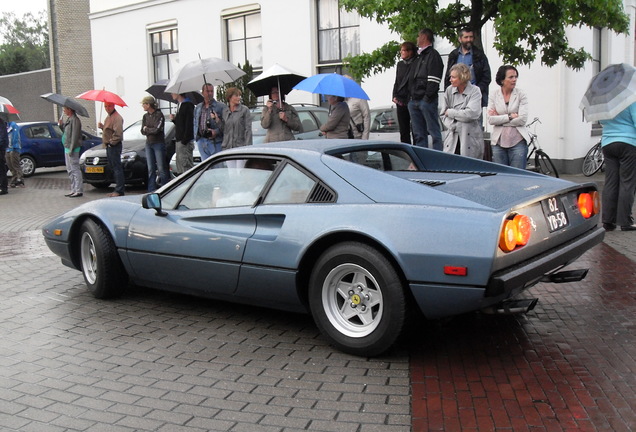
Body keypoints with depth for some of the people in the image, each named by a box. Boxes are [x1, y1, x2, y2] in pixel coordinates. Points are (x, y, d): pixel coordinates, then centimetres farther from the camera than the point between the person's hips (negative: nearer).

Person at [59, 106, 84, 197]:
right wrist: (61, 124, 5)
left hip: (72, 149, -11)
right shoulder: (69, 119, 16)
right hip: (67, 148, 11)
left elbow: (74, 135, -20)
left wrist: (71, 149, -22)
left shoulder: (74, 119, -15)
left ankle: (79, 190, -6)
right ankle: (74, 190, 21)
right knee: (70, 170, 14)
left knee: (75, 169, -8)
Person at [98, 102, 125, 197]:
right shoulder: (108, 117, 19)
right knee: (112, 167, 13)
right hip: (109, 146, 11)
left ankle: (119, 191, -9)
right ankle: (118, 189, 19)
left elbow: (118, 133, -23)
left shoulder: (117, 117, -14)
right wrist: (102, 127, 8)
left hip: (114, 145, -11)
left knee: (117, 167, -9)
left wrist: (111, 141, -17)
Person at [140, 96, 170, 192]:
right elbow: (142, 131, 7)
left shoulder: (159, 114, -7)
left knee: (161, 168, -6)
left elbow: (157, 129, -16)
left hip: (158, 144, -6)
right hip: (148, 144, 6)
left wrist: (147, 129, -1)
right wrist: (152, 130, -9)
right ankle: (152, 190, 9)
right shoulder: (145, 116, 13)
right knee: (151, 169, 6)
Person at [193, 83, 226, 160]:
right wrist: (195, 134, 8)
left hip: (215, 141, -5)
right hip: (201, 141, 5)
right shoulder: (197, 108, 17)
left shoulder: (221, 106, -2)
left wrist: (216, 131, -21)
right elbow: (195, 123, 23)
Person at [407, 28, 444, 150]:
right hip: (414, 101, 9)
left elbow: (434, 80, -13)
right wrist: (410, 97, 15)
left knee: (434, 131, -7)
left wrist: (428, 97, -19)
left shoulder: (433, 55, -4)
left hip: (426, 100, -9)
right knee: (418, 134, 9)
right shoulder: (418, 57, 23)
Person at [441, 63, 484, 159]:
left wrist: (450, 112, -7)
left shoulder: (475, 91, -4)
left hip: (470, 139, -3)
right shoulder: (449, 90, 6)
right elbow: (443, 115, 6)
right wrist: (453, 126, -11)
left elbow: (472, 114, -17)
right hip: (452, 139, 3)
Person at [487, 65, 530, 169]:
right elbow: (491, 120, -6)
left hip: (518, 141, -1)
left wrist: (499, 119, -6)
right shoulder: (493, 96, 4)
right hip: (498, 141, 1)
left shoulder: (521, 95, 1)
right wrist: (510, 116, -11)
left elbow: (522, 120, -9)